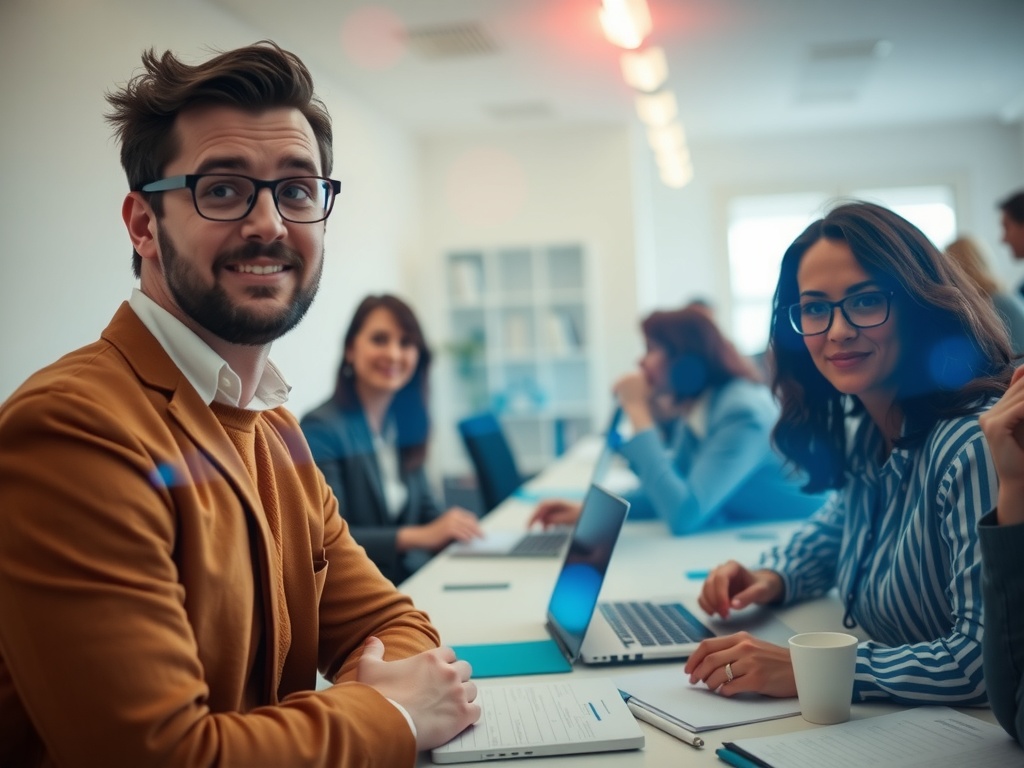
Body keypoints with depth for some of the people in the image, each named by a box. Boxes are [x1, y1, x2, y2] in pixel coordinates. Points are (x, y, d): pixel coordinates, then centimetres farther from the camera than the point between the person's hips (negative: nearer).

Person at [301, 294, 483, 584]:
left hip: (414, 577, 7)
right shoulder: (321, 428, -12)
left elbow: (424, 509, 12)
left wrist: (454, 526, -9)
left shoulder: (404, 422, 9)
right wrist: (419, 536, -26)